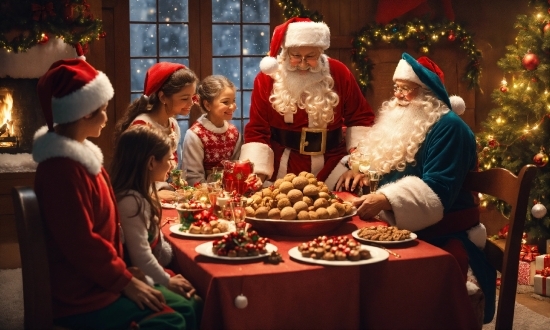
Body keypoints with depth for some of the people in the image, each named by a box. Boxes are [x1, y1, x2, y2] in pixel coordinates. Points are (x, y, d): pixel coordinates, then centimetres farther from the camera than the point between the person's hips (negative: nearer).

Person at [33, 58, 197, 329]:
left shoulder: (77, 155, 10)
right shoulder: (62, 169, -23)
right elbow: (80, 244, -24)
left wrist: (124, 271, 10)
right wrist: (125, 281, -15)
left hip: (95, 281, 10)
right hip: (81, 297, -10)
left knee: (182, 306, 8)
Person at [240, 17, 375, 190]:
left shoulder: (338, 73, -4)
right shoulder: (268, 78, -7)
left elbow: (360, 118, 6)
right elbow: (257, 132, -6)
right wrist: (257, 175, -14)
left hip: (332, 167, 1)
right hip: (282, 169, -1)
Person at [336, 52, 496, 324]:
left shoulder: (448, 128, -13)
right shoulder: (399, 120, 14)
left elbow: (437, 192, -24)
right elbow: (380, 161, 28)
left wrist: (385, 200, -36)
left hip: (441, 237, -8)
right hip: (401, 229, 8)